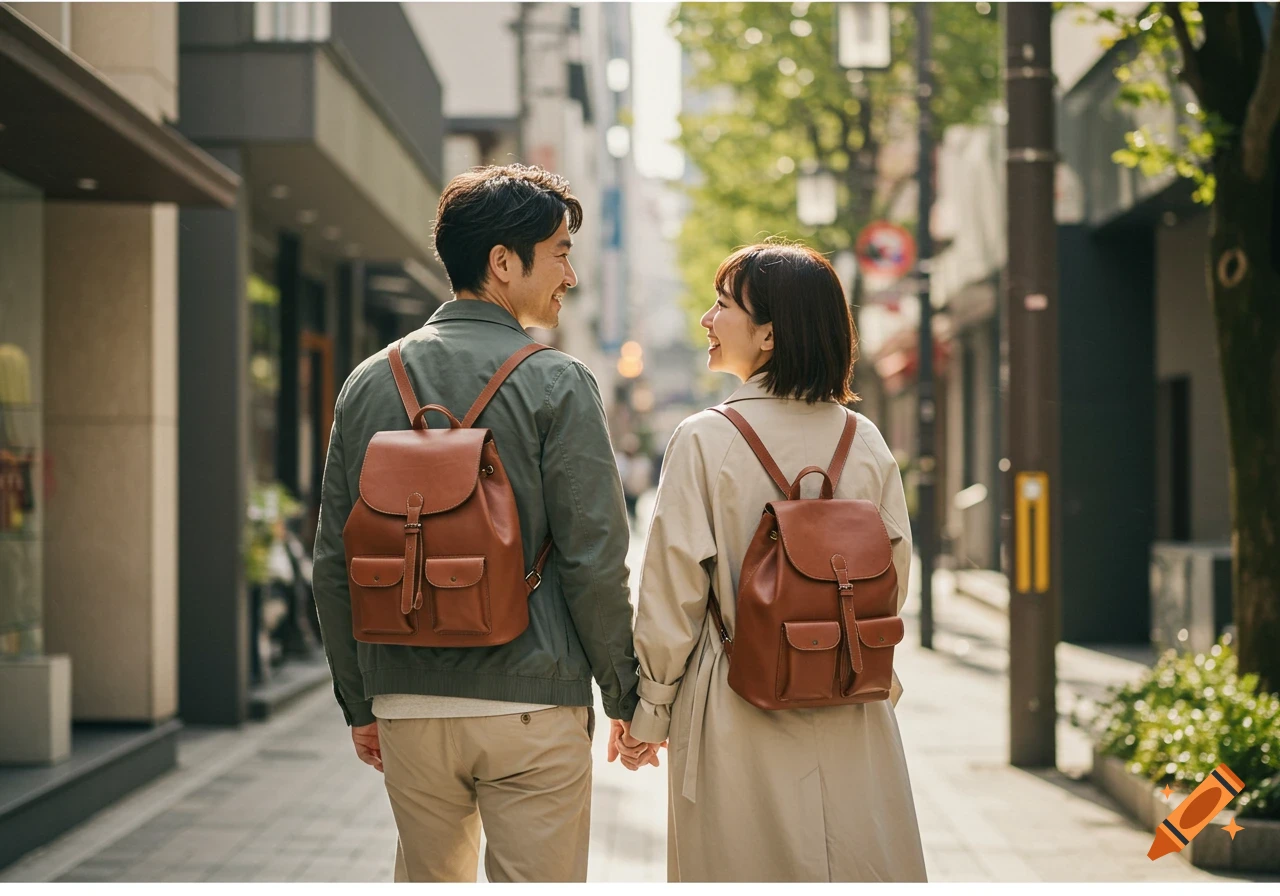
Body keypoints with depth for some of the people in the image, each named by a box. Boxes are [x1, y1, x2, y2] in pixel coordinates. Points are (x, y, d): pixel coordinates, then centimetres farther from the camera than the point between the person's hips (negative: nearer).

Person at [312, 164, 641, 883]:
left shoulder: (371, 383, 7)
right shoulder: (556, 383, -8)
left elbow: (334, 562, 9)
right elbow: (594, 560, -11)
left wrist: (359, 702, 17)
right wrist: (627, 698, 0)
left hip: (407, 709, 5)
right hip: (531, 703, -5)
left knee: (430, 882, 18)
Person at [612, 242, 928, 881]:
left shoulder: (704, 440, -11)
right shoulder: (866, 443, 1)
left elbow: (672, 595, -9)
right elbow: (894, 579, 7)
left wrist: (648, 713, 2)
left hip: (738, 718, -3)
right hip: (852, 723, 3)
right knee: (862, 872, 12)